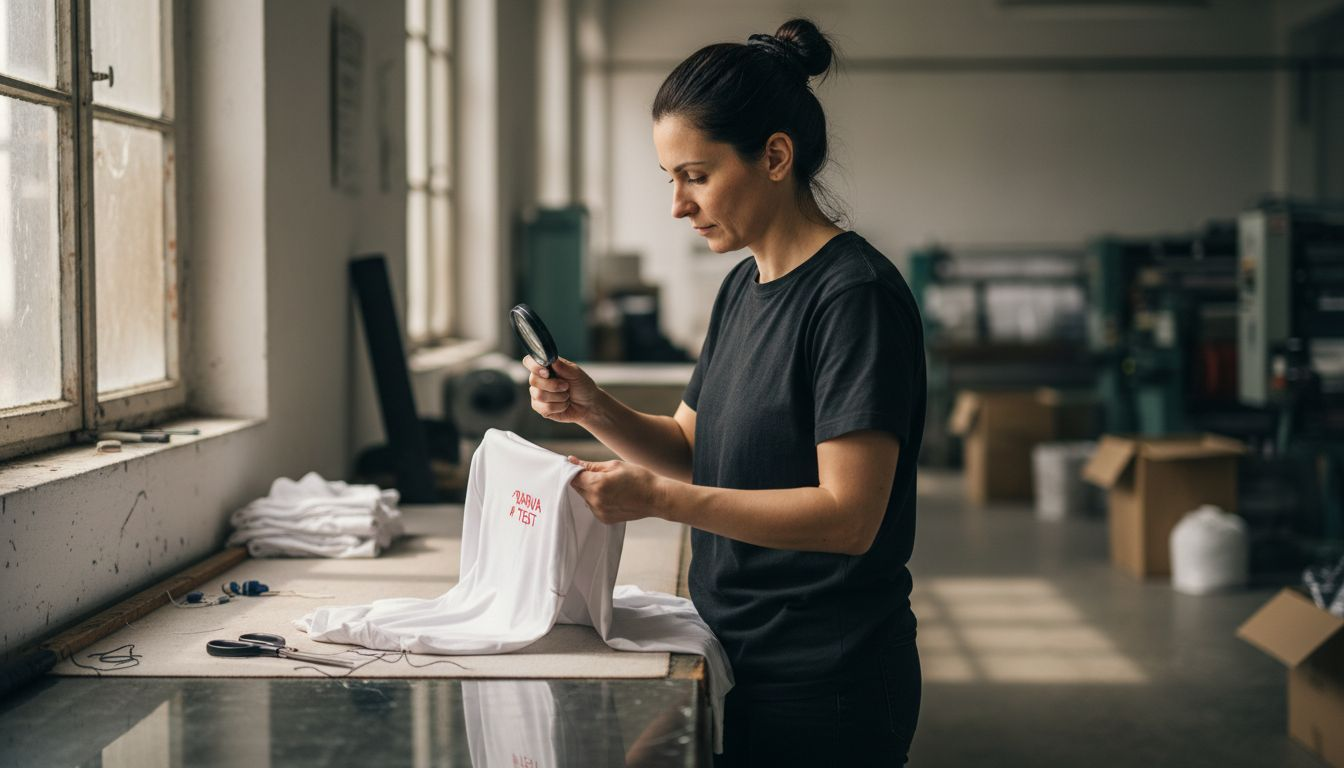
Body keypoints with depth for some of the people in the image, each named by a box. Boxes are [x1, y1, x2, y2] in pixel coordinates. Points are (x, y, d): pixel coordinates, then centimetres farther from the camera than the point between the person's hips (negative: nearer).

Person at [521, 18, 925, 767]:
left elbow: (849, 515, -23)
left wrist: (659, 498, -26)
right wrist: (595, 411, -3)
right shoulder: (743, 287, 10)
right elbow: (692, 448, 16)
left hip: (824, 687, -8)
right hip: (740, 661, 8)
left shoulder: (856, 295, -18)